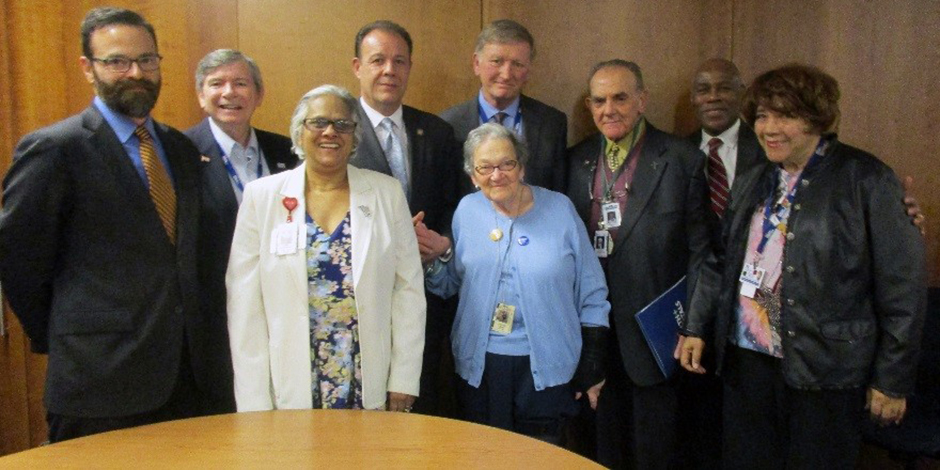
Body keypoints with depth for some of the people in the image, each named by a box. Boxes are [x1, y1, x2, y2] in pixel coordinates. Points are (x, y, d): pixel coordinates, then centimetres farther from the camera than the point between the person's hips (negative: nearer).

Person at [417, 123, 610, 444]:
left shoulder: (559, 208, -4)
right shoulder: (467, 210, 1)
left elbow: (592, 295, 1)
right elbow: (449, 286, 9)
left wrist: (592, 366, 0)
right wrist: (435, 257, -11)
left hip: (547, 367, -1)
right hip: (479, 366, 2)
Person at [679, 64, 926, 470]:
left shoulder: (866, 180, -8)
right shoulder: (755, 181, 11)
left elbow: (902, 286, -8)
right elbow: (722, 262, 15)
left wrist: (892, 379, -8)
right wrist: (697, 327, 7)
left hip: (824, 373, -5)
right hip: (746, 361, 5)